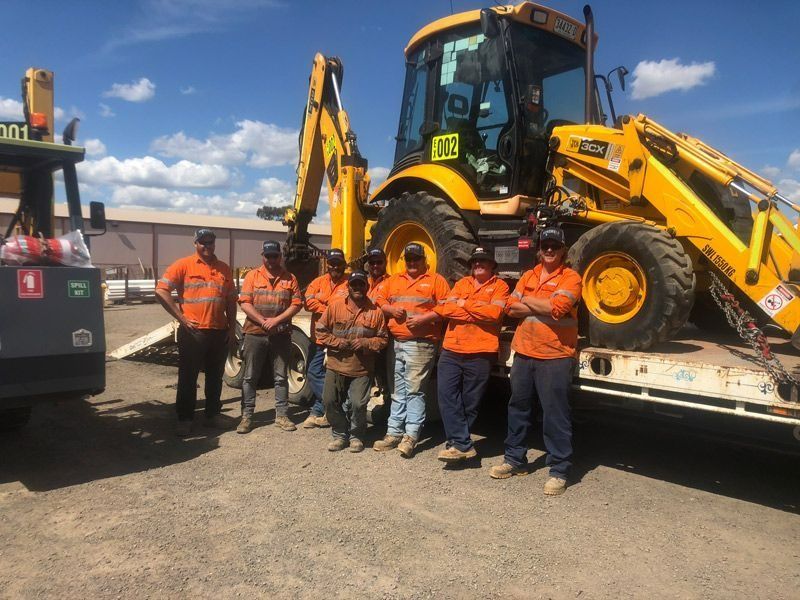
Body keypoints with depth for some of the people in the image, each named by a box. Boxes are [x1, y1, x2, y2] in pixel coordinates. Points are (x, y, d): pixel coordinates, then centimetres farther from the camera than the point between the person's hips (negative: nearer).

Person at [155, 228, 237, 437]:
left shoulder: (224, 269, 12)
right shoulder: (183, 265, -2)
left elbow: (231, 301, 15)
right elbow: (161, 291, -8)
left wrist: (232, 329, 10)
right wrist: (181, 317, -11)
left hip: (220, 332, 4)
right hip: (193, 332, -4)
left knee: (215, 376, 13)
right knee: (188, 377, 3)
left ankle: (213, 414, 25)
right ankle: (184, 419, 13)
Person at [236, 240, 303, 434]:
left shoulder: (289, 278, 7)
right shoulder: (253, 276, 5)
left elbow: (296, 304, -1)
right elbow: (245, 303, -3)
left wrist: (276, 320, -12)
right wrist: (262, 321, -14)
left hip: (281, 334, 1)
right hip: (255, 333, -1)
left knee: (281, 377, 8)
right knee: (250, 377, 4)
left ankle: (281, 415, 17)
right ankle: (246, 416, 13)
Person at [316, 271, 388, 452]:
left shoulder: (375, 312, 1)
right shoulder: (334, 307, 1)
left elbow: (382, 339, 6)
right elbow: (320, 331, 5)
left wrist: (366, 343, -12)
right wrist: (337, 342, -9)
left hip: (362, 369, -1)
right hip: (336, 366, 2)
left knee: (358, 404, -8)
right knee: (330, 401, 1)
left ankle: (356, 436, 19)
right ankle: (340, 435, 23)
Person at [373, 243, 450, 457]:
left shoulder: (436, 280, 3)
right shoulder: (393, 280, 19)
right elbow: (378, 300, 17)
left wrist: (424, 319, -17)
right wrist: (390, 309, -3)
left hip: (420, 344, -6)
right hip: (395, 343, 6)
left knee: (414, 390, -8)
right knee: (397, 391, 12)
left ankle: (411, 436, -4)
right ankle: (394, 433, 19)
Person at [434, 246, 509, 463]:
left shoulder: (499, 286, 6)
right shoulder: (461, 284, 16)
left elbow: (495, 312, -13)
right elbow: (445, 309, -1)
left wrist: (465, 305, -4)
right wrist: (479, 313, -9)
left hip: (480, 353, -3)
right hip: (451, 351, 3)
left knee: (470, 402, 5)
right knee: (447, 396, -5)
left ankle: (457, 441, 17)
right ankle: (463, 445, -1)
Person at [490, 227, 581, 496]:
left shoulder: (570, 278, -5)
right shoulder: (528, 276, 13)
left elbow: (558, 307, -21)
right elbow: (512, 307, 2)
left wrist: (528, 301, -6)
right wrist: (543, 307, -11)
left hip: (555, 357, -6)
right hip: (524, 353, 6)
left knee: (555, 414, -1)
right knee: (518, 407, 15)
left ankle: (559, 471, 11)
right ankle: (515, 459, 31)